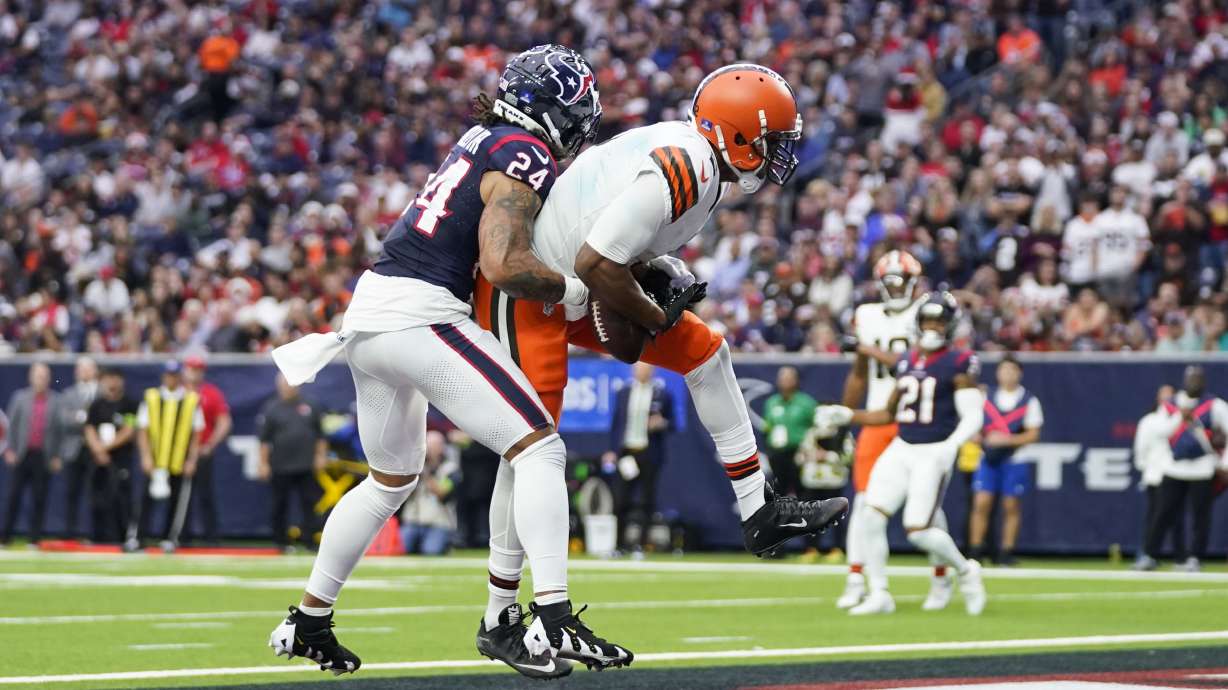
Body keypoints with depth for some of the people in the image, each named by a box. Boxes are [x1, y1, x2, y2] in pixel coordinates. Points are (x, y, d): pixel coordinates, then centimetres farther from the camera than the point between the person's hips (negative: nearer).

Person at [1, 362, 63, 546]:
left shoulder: (55, 401, 2)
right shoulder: (20, 398, 6)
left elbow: (59, 429, 2)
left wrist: (56, 456, -1)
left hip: (43, 456, -1)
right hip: (21, 455, 1)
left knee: (39, 499, 0)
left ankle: (35, 538, 6)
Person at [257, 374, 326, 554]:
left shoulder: (309, 407, 10)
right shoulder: (271, 409, 1)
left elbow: (319, 435, 14)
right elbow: (264, 439, -2)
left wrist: (320, 456, 7)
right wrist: (264, 463, -7)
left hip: (306, 466, 2)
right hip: (280, 468, -2)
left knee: (309, 504, -2)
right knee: (280, 505, 4)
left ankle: (310, 541, 0)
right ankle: (281, 542, 13)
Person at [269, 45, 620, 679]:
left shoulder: (483, 141, 18)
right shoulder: (524, 155, -9)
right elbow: (504, 266, -20)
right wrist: (569, 289, -6)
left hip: (369, 311, 9)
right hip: (420, 313, -9)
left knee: (392, 479, 26)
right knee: (538, 449, -9)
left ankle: (307, 623, 34)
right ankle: (552, 623, -21)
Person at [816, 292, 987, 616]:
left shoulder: (958, 364, -7)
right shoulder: (906, 361, 12)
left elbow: (973, 417, -11)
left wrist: (951, 445, -27)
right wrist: (847, 416, 13)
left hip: (934, 452, -6)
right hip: (901, 449, 6)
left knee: (918, 531, -10)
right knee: (870, 518, -7)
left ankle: (965, 570, 17)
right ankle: (879, 594, 3)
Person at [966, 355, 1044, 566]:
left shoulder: (1029, 401, 0)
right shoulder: (986, 397, 7)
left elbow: (1033, 435, -4)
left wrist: (1006, 440, -17)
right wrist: (983, 439, -9)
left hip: (1014, 460, -1)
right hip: (988, 458, 1)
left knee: (1011, 507, 2)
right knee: (981, 503, -6)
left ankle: (1007, 552, 9)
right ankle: (975, 551, -1)